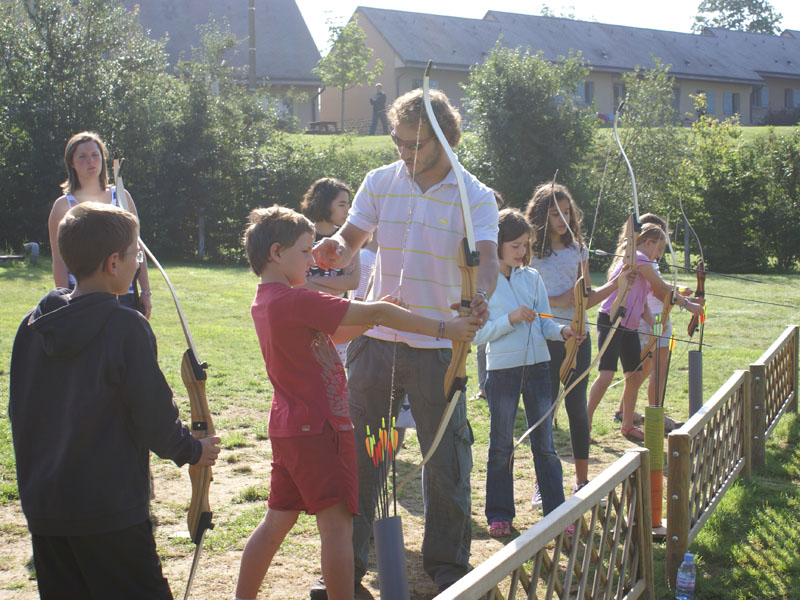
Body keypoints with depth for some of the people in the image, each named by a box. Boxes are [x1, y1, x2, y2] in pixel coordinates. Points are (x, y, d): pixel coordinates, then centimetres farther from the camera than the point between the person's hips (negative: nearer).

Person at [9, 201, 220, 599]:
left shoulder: (32, 325, 4)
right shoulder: (125, 327, -15)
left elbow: (19, 411, 12)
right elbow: (154, 413, -12)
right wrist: (192, 451, 6)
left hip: (42, 507, 6)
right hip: (110, 507, -6)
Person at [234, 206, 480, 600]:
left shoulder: (264, 304, 10)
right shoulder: (295, 301, -19)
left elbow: (332, 334, 16)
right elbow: (374, 313, -21)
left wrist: (371, 318, 2)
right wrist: (442, 328, -19)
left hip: (288, 429, 10)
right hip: (318, 429, -10)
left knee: (277, 522, 17)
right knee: (337, 523, -7)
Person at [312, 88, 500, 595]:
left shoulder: (475, 197, -6)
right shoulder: (380, 183, 4)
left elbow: (486, 257, -20)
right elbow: (350, 238, 5)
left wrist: (480, 296, -42)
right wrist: (334, 249, -20)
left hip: (438, 347, -2)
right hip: (377, 339, 3)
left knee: (447, 461, 6)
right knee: (357, 453, 7)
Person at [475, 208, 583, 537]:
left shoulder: (532, 277, 7)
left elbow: (544, 323, 5)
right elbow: (478, 334, -9)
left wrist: (563, 331, -14)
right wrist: (510, 319, -19)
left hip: (537, 366, 3)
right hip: (502, 370, -3)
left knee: (545, 445, 8)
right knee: (501, 446, 7)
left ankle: (556, 511, 15)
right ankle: (499, 514, 18)